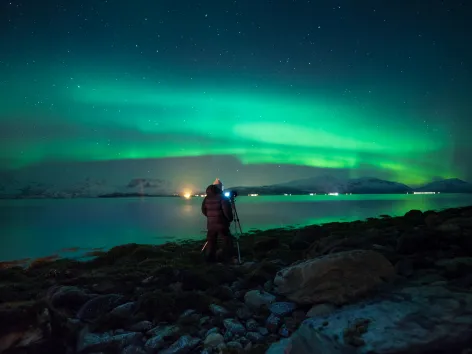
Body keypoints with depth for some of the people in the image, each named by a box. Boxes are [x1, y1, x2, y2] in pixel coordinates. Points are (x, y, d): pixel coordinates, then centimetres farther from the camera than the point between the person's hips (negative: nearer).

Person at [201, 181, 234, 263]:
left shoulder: (207, 198, 6)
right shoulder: (222, 197, -11)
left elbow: (203, 210, 11)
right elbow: (227, 210, -18)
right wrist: (230, 219, -3)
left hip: (210, 224, 6)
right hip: (221, 224, -6)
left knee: (211, 242, 14)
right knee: (227, 241, 4)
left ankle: (210, 258, 18)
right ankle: (226, 259, 2)